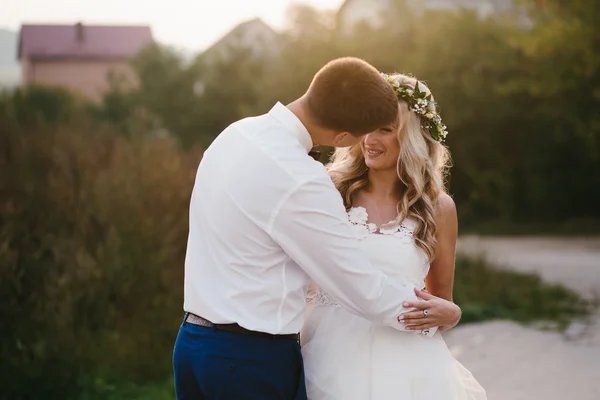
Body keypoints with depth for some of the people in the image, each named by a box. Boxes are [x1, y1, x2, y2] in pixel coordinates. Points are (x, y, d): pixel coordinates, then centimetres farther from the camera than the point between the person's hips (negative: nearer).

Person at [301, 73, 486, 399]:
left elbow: (442, 303, 11)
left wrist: (447, 313, -9)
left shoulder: (438, 207, 3)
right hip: (328, 357, 0)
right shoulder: (332, 190, 0)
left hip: (402, 366, 0)